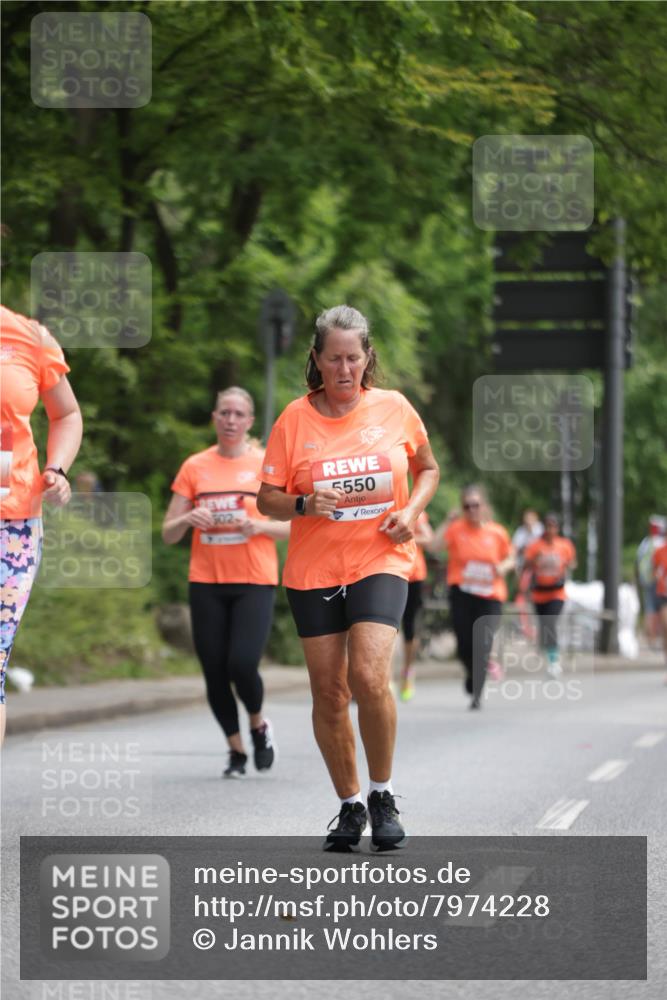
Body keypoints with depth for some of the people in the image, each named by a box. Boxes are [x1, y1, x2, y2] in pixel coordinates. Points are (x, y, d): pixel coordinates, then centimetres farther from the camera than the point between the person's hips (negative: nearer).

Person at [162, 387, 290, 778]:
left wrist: (258, 526, -15)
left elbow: (293, 526, 2)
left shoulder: (266, 464, 1)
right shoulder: (195, 467, 7)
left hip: (254, 582, -3)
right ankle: (236, 749, 19)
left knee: (242, 665, -16)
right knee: (215, 672, 1)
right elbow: (169, 533, 8)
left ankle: (259, 724, 15)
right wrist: (188, 519, -13)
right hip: (206, 583, 3)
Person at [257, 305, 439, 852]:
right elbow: (267, 498, 3)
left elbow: (428, 468, 16)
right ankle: (349, 806, 19)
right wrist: (304, 505, -18)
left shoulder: (394, 407, 1)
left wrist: (412, 510, -2)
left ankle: (382, 795, -1)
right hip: (314, 571, 1)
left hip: (380, 561, -1)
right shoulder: (294, 419, -1)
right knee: (329, 693, 3)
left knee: (369, 676, -20)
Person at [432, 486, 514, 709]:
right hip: (462, 592, 0)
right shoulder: (456, 528, -2)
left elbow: (510, 557, 15)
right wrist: (447, 522, -17)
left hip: (490, 596, 0)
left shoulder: (497, 532, 3)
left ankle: (477, 694, 0)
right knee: (464, 646, -2)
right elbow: (435, 545, -17)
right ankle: (472, 674, 32)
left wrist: (503, 567, -6)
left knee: (483, 646, -9)